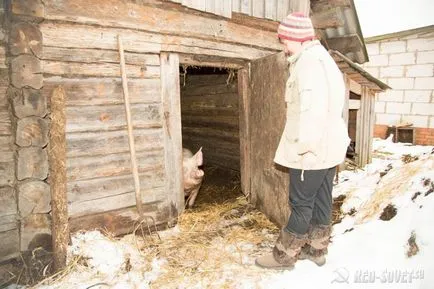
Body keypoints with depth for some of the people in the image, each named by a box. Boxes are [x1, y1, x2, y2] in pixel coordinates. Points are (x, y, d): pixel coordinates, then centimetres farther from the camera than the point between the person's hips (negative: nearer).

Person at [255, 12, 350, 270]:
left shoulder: (308, 62, -14)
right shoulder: (323, 59, 18)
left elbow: (311, 110, -24)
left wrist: (305, 148, -21)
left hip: (313, 149, -10)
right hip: (329, 146, 10)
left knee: (301, 203, 0)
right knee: (321, 200, 15)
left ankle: (285, 256, 14)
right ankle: (316, 249, 29)